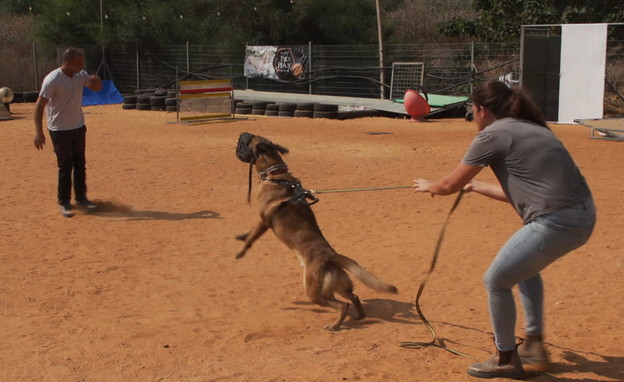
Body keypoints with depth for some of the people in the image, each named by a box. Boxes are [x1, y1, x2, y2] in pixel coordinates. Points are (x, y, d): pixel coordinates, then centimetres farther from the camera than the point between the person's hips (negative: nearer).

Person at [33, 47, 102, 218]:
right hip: (60, 131, -6)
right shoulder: (52, 80, -21)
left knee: (80, 165, 14)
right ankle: (64, 203, 10)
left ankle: (81, 197, 27)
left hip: (79, 128, 6)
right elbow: (39, 105, -20)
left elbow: (96, 87, 14)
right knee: (65, 167, -2)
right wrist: (38, 131, -26)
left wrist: (96, 80, -11)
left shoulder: (81, 75, -2)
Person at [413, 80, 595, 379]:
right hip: (583, 218, 9)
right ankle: (534, 346, 37)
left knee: (496, 281, 7)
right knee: (524, 265, 31)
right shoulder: (530, 129, 21)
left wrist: (427, 186, 24)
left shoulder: (493, 134, -4)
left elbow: (449, 185, 2)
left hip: (555, 223, -9)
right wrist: (478, 187, 42)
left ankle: (506, 359, 22)